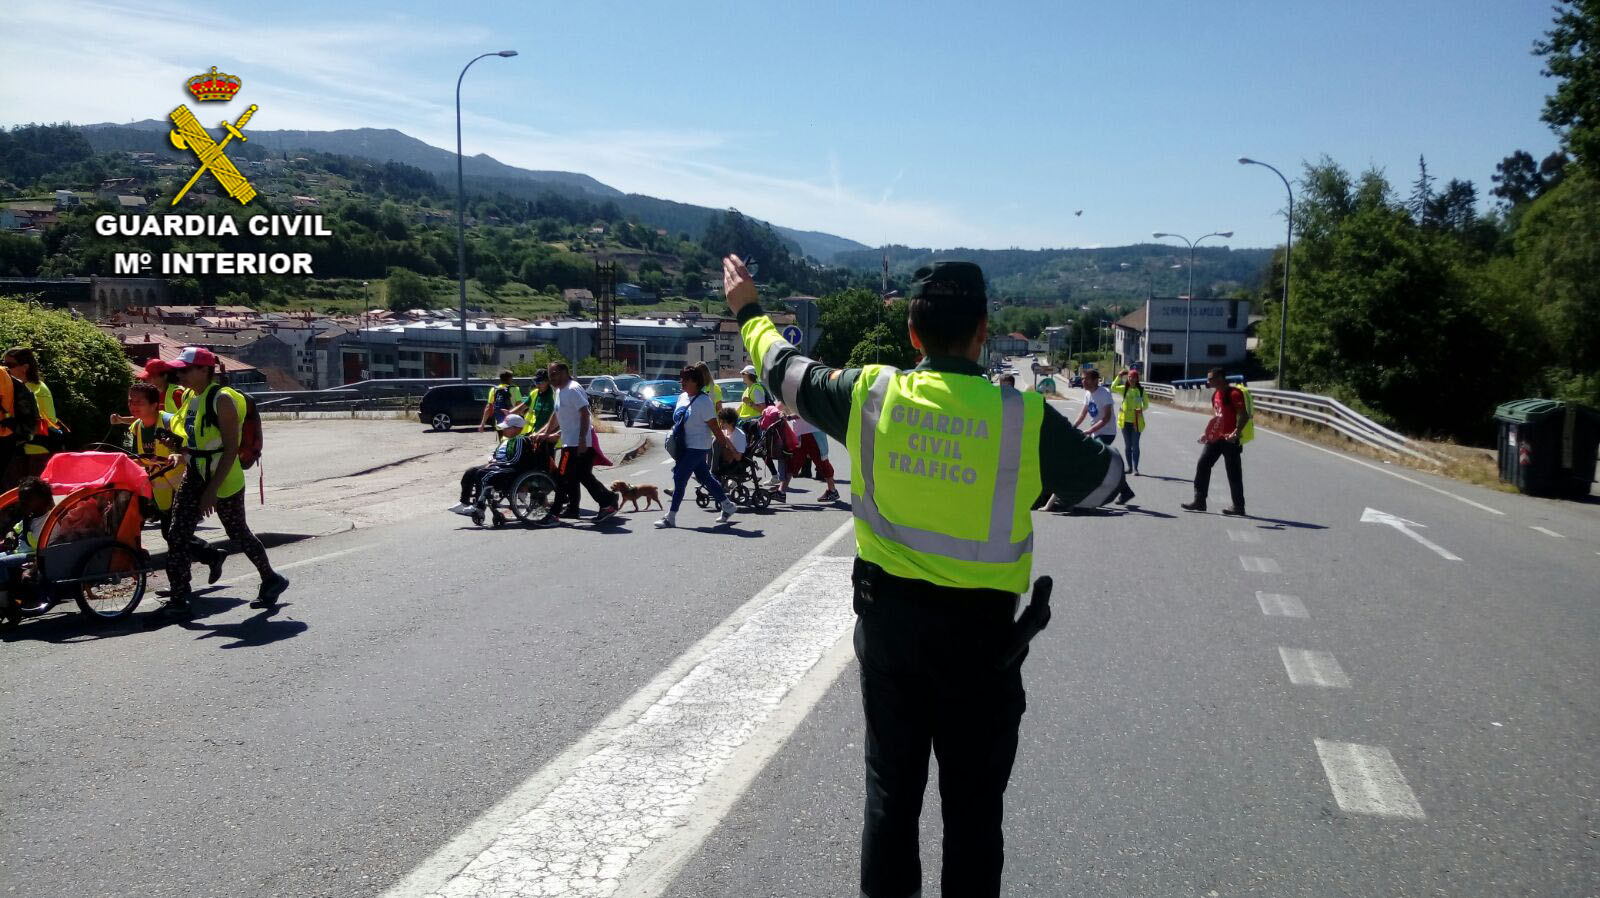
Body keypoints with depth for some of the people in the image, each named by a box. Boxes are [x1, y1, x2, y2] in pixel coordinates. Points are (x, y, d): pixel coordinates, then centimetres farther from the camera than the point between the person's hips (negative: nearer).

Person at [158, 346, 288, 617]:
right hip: (194, 475, 7)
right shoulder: (189, 397, 8)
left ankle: (271, 580, 27)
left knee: (238, 534, 6)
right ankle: (178, 598, 2)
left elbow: (231, 449, -21)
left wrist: (212, 489, -24)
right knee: (177, 535, -2)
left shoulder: (222, 399, -17)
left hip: (224, 479, -7)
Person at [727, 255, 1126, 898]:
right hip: (978, 627, -3)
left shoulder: (869, 394, -7)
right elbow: (1103, 479, 2)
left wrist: (748, 311, 29)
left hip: (886, 615, 3)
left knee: (891, 786, 17)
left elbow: (786, 370, 11)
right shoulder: (1025, 417, -14)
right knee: (972, 798, 10)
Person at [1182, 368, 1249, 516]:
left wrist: (1236, 433, -29)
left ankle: (1239, 506, 9)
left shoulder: (1233, 393, -14)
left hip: (1229, 439, -9)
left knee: (1233, 473, 0)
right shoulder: (1216, 393, 14)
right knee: (1203, 465, 5)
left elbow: (1244, 416, -19)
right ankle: (1199, 501, 10)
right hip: (1215, 437, 9)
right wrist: (1207, 433, 20)